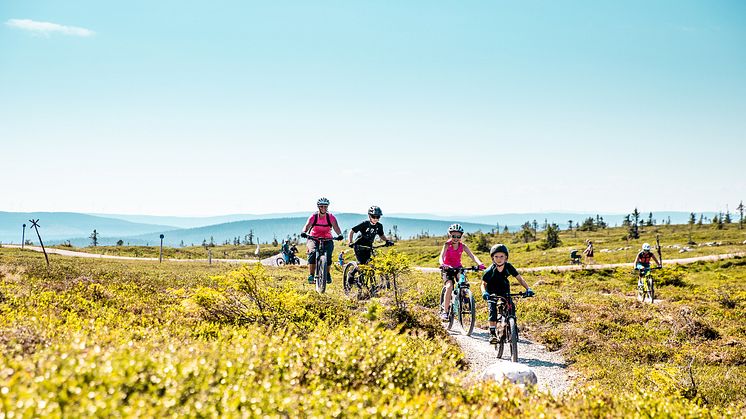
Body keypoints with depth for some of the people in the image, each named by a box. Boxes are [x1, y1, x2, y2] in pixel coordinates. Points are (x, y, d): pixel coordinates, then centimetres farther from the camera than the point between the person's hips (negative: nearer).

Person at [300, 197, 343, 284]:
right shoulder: (313, 216, -10)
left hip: (327, 239, 1)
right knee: (312, 253, -27)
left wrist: (339, 234, -43)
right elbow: (307, 225, -24)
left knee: (328, 255, -21)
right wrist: (304, 232, -46)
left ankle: (327, 274, 3)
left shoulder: (331, 217, -9)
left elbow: (336, 227, -22)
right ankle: (311, 275, -23)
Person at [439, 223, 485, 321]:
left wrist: (479, 264, -39)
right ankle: (445, 311, -19)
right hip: (448, 268, -3)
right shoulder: (447, 245, -17)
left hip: (458, 267, 3)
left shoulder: (463, 246, -9)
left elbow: (472, 256, -19)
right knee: (449, 287, -25)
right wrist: (442, 264, -53)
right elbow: (441, 257, -30)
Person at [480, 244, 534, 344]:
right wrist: (484, 292, -40)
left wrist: (528, 289, -29)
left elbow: (519, 278, -17)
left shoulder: (509, 267, -22)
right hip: (492, 292, -3)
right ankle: (492, 333, -13)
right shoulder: (490, 271, -27)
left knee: (511, 307, -14)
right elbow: (483, 284, -19)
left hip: (504, 291, 3)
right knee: (493, 310, -20)